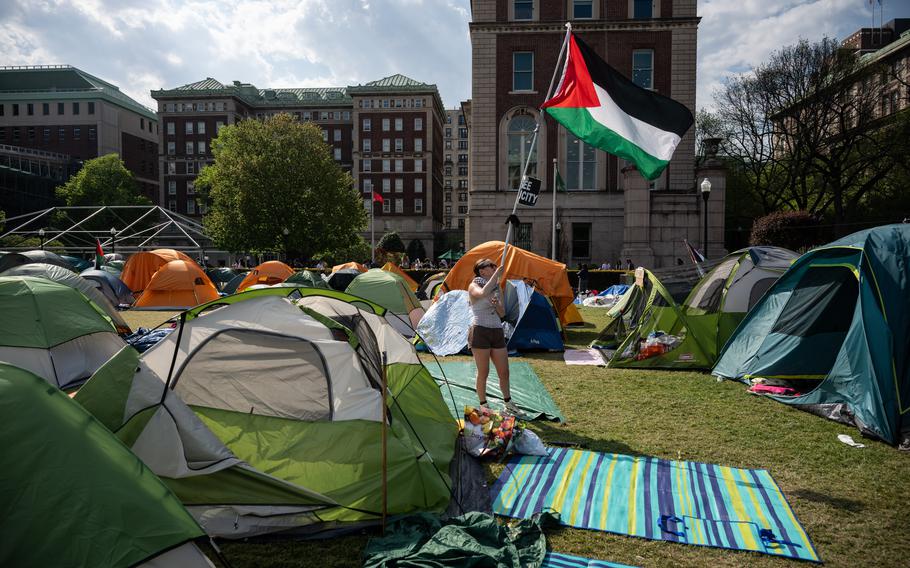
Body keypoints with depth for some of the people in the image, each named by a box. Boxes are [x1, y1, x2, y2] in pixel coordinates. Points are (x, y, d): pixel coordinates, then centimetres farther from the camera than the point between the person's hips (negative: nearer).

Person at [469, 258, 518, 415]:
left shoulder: (497, 288, 13)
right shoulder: (474, 286, -4)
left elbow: (502, 314, 11)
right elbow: (483, 293, -29)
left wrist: (497, 304, -10)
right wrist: (496, 275, -23)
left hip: (497, 332, 6)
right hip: (480, 331, -6)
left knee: (504, 371, 9)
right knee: (483, 372, 1)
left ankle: (508, 405, 25)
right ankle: (483, 406, 16)